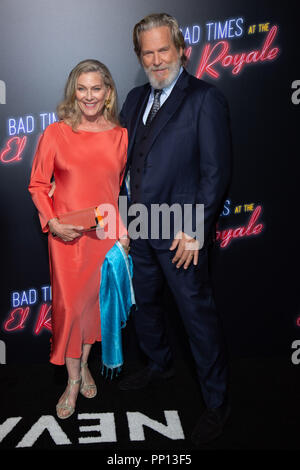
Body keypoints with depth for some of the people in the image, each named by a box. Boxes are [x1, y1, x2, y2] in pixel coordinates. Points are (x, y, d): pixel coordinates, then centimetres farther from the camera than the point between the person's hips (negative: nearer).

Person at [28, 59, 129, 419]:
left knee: (93, 298, 13)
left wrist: (123, 231, 7)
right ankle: (73, 379, 20)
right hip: (66, 235, -2)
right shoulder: (55, 133, -4)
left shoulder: (120, 135, 3)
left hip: (105, 232, 2)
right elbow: (37, 184, 0)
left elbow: (122, 189, 9)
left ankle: (84, 364, 35)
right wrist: (53, 222, -13)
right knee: (69, 304, 1)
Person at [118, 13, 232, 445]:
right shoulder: (136, 99, 12)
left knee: (199, 316, 2)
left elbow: (216, 172, -12)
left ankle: (217, 402, 20)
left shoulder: (206, 99, -8)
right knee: (144, 304, 21)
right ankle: (159, 365, 47)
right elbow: (124, 159, 14)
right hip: (138, 230, 7)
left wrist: (194, 230, -17)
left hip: (180, 233, -7)